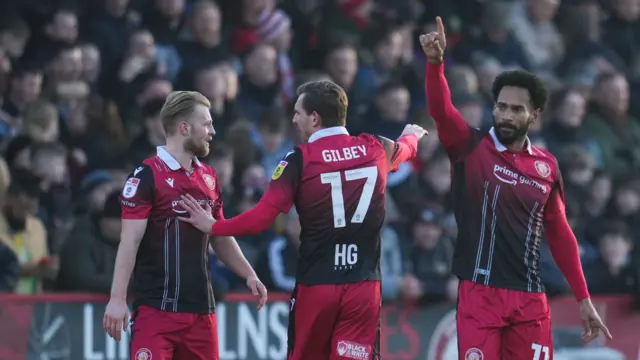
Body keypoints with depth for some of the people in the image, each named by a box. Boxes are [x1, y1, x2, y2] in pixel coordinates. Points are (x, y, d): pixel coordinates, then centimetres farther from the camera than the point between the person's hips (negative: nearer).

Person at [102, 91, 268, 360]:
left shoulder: (208, 177, 14)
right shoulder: (147, 176, -9)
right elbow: (130, 241, -12)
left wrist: (248, 275, 15)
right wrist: (117, 298, -17)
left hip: (201, 307, 7)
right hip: (157, 306, -7)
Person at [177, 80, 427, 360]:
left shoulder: (300, 160, -8)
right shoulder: (374, 149, 5)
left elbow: (262, 218, -12)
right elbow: (403, 149, 31)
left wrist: (213, 226, 3)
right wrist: (411, 136, 55)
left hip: (315, 285, -2)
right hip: (363, 286, 2)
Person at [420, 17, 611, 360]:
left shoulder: (546, 166, 9)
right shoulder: (470, 148, 0)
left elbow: (560, 234, 16)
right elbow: (440, 110, -19)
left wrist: (583, 299, 13)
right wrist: (435, 62, -37)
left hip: (529, 298, 3)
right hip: (480, 293, -3)